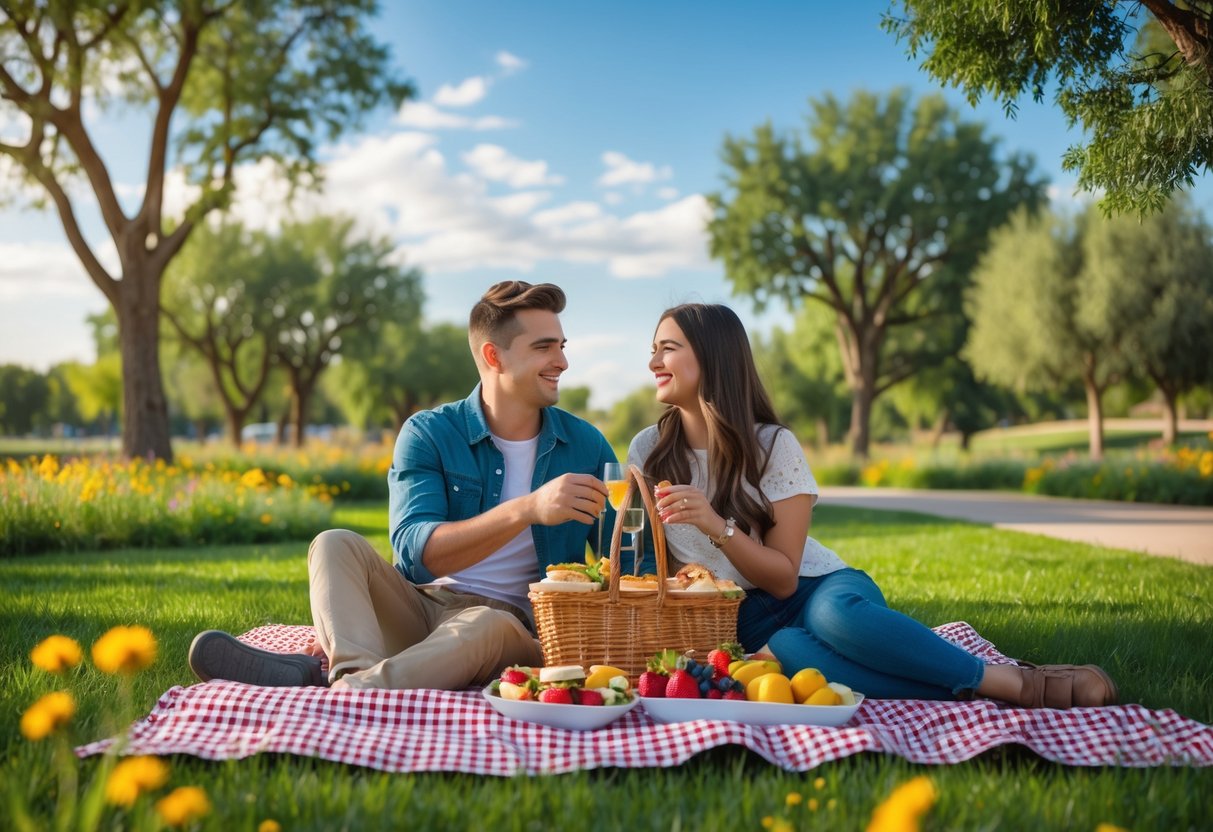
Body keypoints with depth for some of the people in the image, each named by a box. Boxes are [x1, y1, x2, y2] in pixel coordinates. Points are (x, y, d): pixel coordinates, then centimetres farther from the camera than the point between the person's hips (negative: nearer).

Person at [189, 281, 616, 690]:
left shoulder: (585, 445, 4)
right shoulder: (428, 433, -1)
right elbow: (414, 549, -17)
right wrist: (527, 510, -30)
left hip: (517, 628, -1)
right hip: (417, 610, 1)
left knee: (490, 626, -36)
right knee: (337, 545, -23)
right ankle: (360, 668, -50)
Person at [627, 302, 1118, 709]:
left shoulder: (772, 445, -6)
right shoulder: (648, 451, 2)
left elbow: (783, 576, -10)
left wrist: (715, 526, -25)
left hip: (813, 588, 0)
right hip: (746, 618, 1)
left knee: (837, 612, -40)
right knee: (786, 651, -39)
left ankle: (1024, 683, -28)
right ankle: (977, 691, -34)